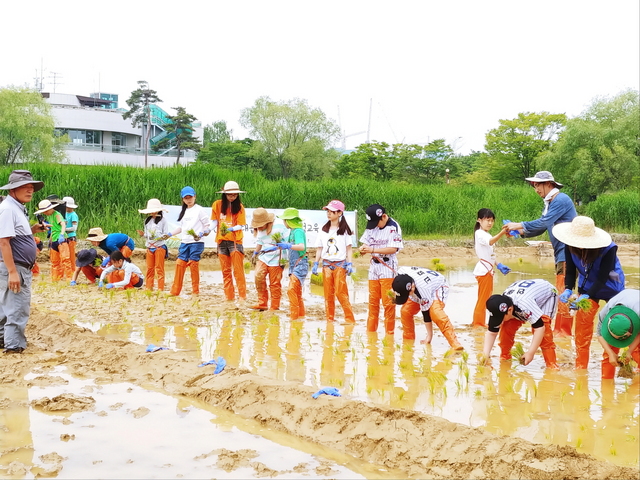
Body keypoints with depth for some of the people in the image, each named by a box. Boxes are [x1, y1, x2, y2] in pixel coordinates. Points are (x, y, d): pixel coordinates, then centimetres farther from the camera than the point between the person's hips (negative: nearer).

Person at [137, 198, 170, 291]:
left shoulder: (163, 220, -4)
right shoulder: (147, 221, 12)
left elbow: (166, 235, -5)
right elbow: (147, 234, 18)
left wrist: (162, 236, -25)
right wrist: (143, 234, -3)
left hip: (159, 247, -5)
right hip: (149, 247, 5)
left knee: (159, 269, -1)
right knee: (149, 269, 8)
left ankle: (160, 289, 2)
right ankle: (149, 288, 13)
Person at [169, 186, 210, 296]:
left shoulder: (199, 210, -2)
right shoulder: (184, 211, 19)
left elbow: (207, 226, -5)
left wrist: (200, 234, -21)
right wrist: (169, 234, 16)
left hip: (196, 243, -6)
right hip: (184, 242, 6)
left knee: (194, 265, -7)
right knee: (180, 264, 0)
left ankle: (195, 292, 1)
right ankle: (175, 292, 1)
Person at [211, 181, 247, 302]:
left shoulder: (239, 206, -2)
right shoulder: (217, 204, 2)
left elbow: (241, 225, -5)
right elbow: (214, 221, 5)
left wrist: (231, 229, -24)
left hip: (235, 241, -3)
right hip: (221, 241, 3)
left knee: (238, 270, -7)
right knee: (226, 271, 8)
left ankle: (242, 296, -5)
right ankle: (229, 297, 14)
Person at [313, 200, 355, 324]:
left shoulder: (344, 230, -1)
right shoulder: (324, 229, 11)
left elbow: (349, 248, -2)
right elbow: (319, 248, 13)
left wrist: (350, 264, -10)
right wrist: (316, 264, 6)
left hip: (340, 264, -4)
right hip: (326, 264, 4)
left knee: (341, 293, -10)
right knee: (328, 294, 5)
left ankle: (350, 318, -4)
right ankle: (329, 318, 12)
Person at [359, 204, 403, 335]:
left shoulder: (394, 227, -12)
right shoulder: (372, 226, 6)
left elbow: (393, 249, -18)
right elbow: (366, 242, 10)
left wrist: (373, 249, -24)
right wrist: (363, 248, -14)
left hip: (388, 267, -6)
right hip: (374, 266, 6)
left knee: (388, 302, -5)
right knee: (373, 301, 9)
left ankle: (389, 332, 2)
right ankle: (370, 330, 16)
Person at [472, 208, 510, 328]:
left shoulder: (486, 234, 20)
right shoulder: (479, 233, -12)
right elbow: (490, 242, -34)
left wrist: (498, 265, 17)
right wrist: (501, 233, -47)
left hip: (488, 269, 10)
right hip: (483, 270, -10)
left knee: (486, 297, 15)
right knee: (483, 298, -6)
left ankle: (477, 322, 22)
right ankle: (478, 322, -1)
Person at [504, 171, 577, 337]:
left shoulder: (560, 200, -15)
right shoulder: (549, 203, 16)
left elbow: (544, 222, -21)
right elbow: (541, 228, 16)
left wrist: (519, 225, -13)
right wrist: (519, 232, 3)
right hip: (561, 254, 10)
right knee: (561, 292, 12)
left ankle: (564, 331, -3)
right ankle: (559, 329, 17)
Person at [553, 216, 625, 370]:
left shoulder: (608, 249, -33)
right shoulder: (570, 246, -23)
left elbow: (602, 278, -31)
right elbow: (570, 271, -12)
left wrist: (586, 297, -41)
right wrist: (568, 290, -29)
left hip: (611, 288, -3)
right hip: (587, 287, 3)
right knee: (582, 327, -3)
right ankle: (580, 366, 5)